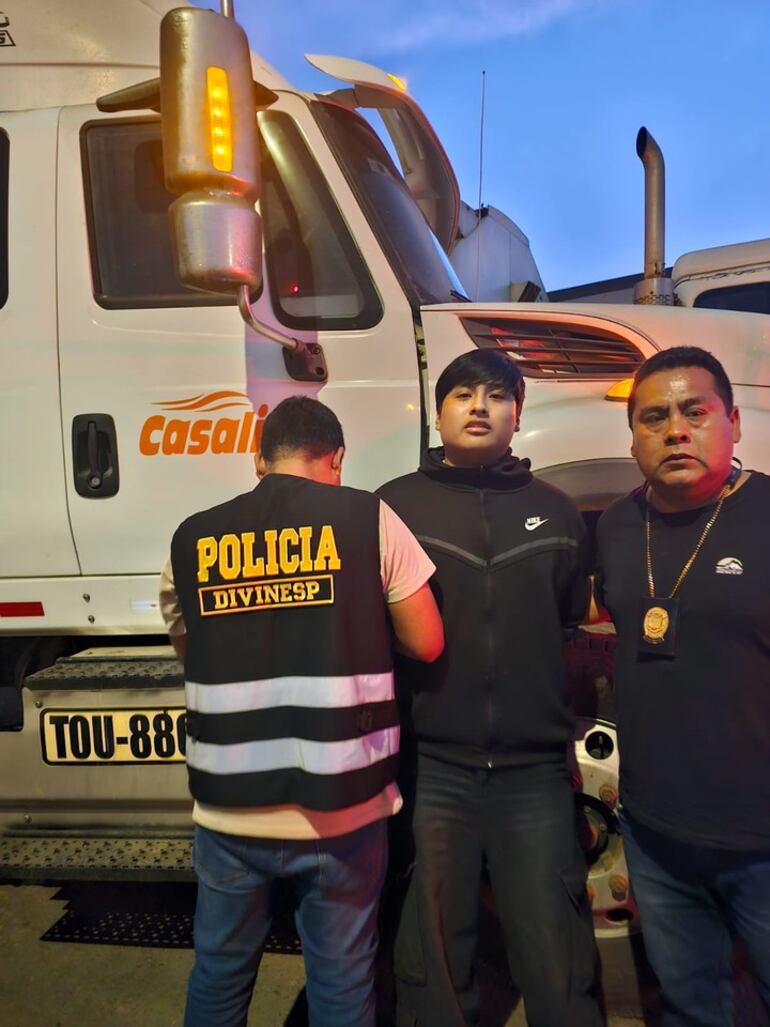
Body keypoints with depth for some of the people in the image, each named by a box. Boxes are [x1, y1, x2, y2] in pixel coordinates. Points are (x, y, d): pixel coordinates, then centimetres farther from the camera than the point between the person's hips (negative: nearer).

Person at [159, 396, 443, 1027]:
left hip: (228, 809, 3)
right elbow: (427, 644, -2)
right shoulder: (367, 518, -7)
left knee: (219, 975, 23)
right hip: (341, 806, -2)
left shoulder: (192, 539, 0)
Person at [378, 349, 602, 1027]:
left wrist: (571, 721, 7)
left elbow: (575, 628, 15)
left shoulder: (555, 511, 10)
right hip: (432, 765, -1)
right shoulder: (395, 506, 2)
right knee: (434, 959, 14)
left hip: (535, 769, 2)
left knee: (558, 964, 11)